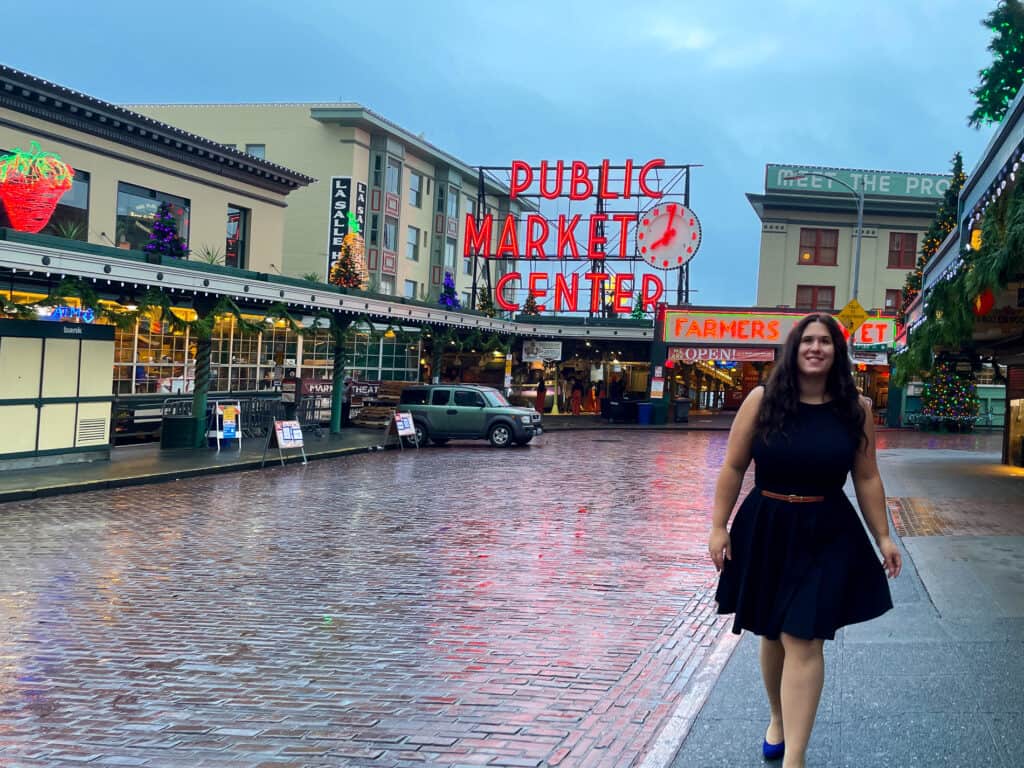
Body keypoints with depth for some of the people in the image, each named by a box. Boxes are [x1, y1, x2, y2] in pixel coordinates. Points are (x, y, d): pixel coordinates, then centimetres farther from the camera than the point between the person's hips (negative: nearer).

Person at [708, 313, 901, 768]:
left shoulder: (856, 409, -2)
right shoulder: (762, 401, -5)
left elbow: (866, 479, 5)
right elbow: (733, 467, 0)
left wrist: (882, 537, 6)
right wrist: (719, 527, 0)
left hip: (826, 537, -1)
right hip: (764, 530, 1)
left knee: (802, 641, -8)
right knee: (772, 634, 15)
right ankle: (778, 718, 39)